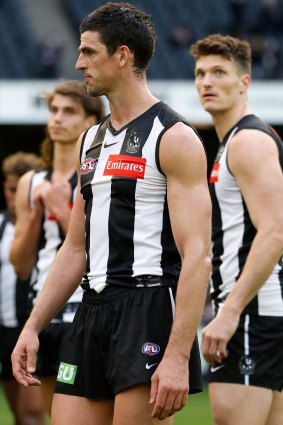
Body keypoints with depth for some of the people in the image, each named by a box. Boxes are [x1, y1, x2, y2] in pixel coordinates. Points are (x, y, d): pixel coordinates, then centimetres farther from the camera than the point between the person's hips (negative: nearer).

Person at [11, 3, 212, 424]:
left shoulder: (174, 138, -8)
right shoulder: (91, 141, 18)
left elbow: (197, 256, -14)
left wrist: (178, 356, -23)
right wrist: (33, 326, 15)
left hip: (149, 309, -8)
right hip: (93, 311, 8)